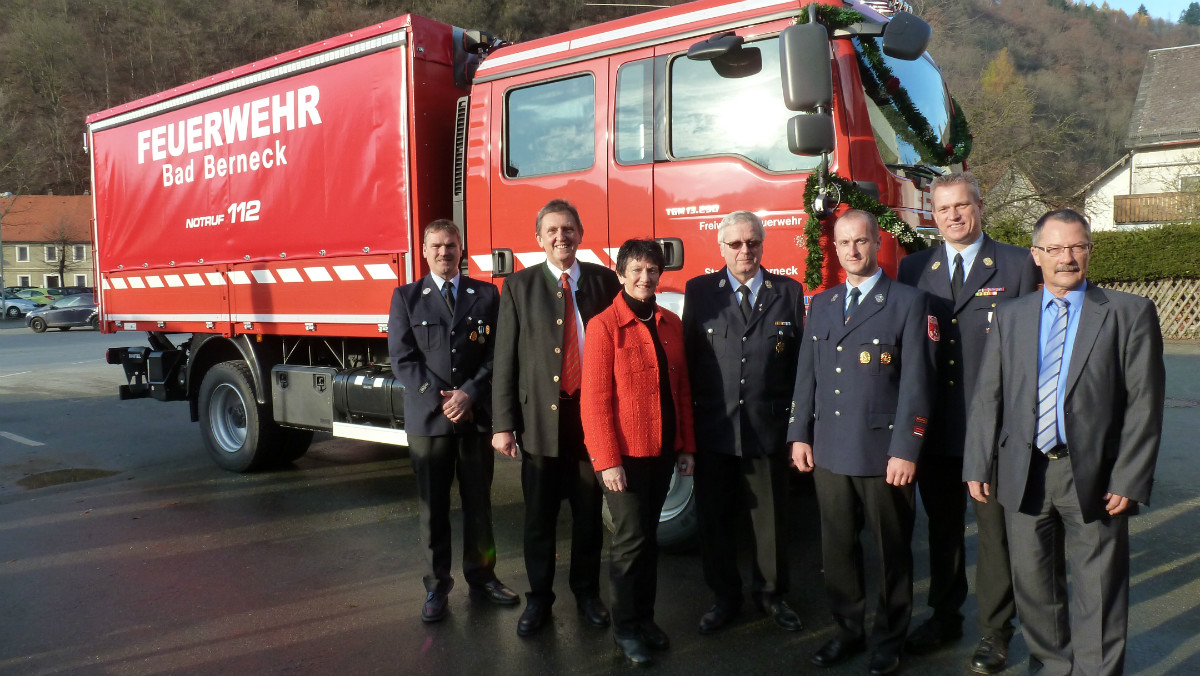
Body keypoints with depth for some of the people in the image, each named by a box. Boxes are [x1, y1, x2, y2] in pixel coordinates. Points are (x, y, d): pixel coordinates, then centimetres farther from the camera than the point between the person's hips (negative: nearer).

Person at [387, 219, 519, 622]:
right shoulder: (406, 297, 5)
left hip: (477, 416, 1)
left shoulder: (486, 295, 7)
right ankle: (437, 585, 17)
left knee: (479, 501, 10)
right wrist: (440, 399, -12)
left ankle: (481, 574, 25)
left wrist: (469, 393, -13)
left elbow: (496, 353, 0)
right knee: (433, 506, 6)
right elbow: (402, 360, -3)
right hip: (427, 417, -1)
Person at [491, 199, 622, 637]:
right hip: (540, 416, -1)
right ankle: (539, 597, 25)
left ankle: (587, 591, 30)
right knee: (539, 516, 9)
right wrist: (503, 424, -6)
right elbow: (506, 359, -1)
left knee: (589, 512, 12)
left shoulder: (604, 281, 4)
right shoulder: (519, 286, 1)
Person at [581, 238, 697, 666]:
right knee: (631, 539, 0)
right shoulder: (604, 326, -9)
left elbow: (682, 390, 12)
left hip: (662, 452, 5)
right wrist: (608, 461, -15)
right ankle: (626, 627, 16)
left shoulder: (671, 325, 8)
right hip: (624, 454, -5)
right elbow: (595, 400, -12)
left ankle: (645, 617, 28)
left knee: (648, 536, 15)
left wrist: (686, 446, 9)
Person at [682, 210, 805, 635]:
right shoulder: (699, 291, 3)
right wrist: (685, 421, -1)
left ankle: (771, 593, 31)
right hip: (713, 428, 0)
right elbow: (688, 357, 2)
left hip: (769, 428, 0)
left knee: (771, 517, 11)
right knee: (716, 518, 11)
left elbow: (800, 360, 3)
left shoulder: (789, 292, 4)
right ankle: (725, 596, 29)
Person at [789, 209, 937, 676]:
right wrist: (799, 435, 7)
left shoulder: (909, 302, -4)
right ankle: (848, 630, 30)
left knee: (892, 551, 9)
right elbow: (807, 375, 13)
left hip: (884, 453, -4)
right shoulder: (821, 304, 12)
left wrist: (905, 450, -14)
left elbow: (916, 383, -9)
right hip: (828, 452, 4)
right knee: (837, 549, 12)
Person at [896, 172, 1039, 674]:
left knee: (995, 530, 8)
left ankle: (994, 632, 23)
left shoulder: (1018, 265, -2)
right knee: (942, 528, 17)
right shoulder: (913, 269, 7)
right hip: (934, 428, 3)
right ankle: (945, 615, 34)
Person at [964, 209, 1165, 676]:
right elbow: (987, 397, 7)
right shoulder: (1010, 315, 8)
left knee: (1098, 591, 6)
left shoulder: (1129, 312, 0)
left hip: (1093, 475, -3)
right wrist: (978, 465, 1)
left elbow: (1144, 404, -5)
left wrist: (1128, 479, -10)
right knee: (1033, 582, 15)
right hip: (1024, 474, 3)